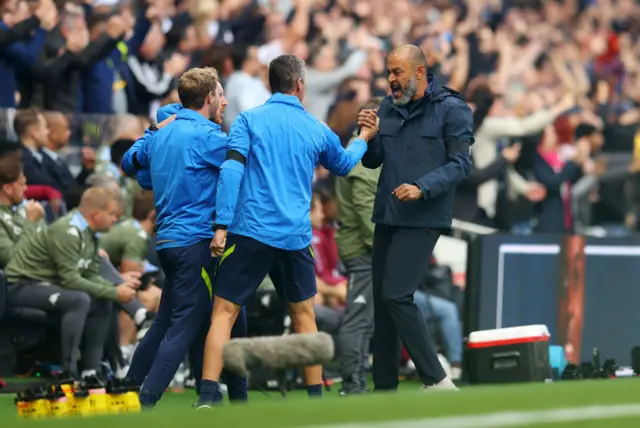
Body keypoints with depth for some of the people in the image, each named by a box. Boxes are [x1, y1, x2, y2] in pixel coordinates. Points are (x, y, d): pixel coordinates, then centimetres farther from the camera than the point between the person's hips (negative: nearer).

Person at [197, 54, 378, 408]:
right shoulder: (317, 130, 11)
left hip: (250, 232, -2)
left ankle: (209, 396, -15)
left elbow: (231, 170, -10)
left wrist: (221, 225, -11)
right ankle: (315, 396, 22)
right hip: (296, 238, 2)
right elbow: (343, 164, 31)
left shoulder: (249, 120, 2)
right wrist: (363, 138, 51)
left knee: (224, 312, -2)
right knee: (304, 315, 19)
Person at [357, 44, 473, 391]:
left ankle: (436, 380, -11)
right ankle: (384, 387, 16)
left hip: (422, 219, -7)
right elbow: (373, 161, 14)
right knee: (381, 301, 8)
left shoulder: (451, 109, -6)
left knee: (397, 296, -17)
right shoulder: (388, 107, 11)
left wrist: (422, 187, -24)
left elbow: (460, 164, -12)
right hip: (387, 217, 7)